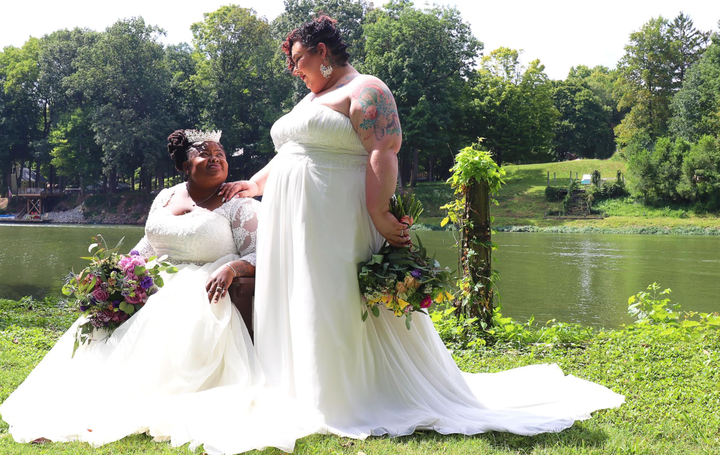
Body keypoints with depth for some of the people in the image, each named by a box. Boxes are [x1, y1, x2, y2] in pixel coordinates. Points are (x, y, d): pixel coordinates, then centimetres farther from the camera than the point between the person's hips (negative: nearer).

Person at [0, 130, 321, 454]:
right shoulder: (165, 198, 17)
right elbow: (147, 248, 24)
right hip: (155, 291, 6)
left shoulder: (238, 206, 1)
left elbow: (257, 256, -5)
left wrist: (231, 268, -26)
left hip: (201, 296, -5)